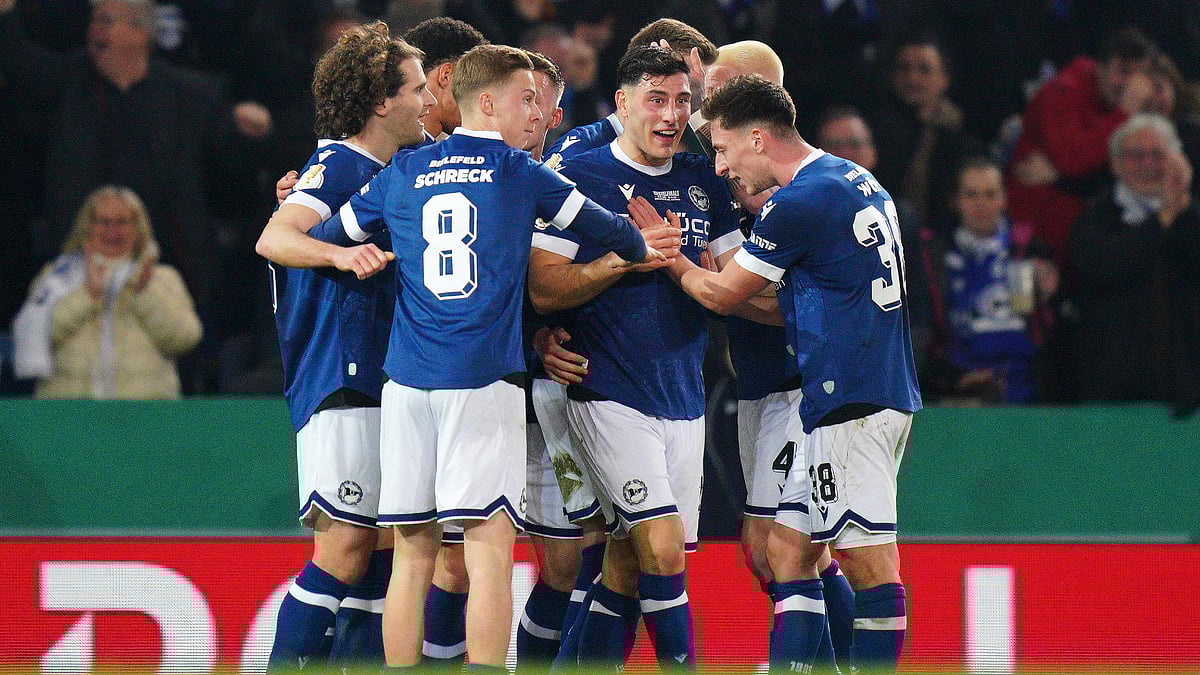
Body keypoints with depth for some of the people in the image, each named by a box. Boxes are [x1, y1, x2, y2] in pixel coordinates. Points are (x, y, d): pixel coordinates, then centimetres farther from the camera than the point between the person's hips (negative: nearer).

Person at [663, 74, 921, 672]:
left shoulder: (800, 201, -13)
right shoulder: (857, 181, 16)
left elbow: (722, 294, -3)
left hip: (851, 400, -10)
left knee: (868, 559, -8)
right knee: (788, 547, 10)